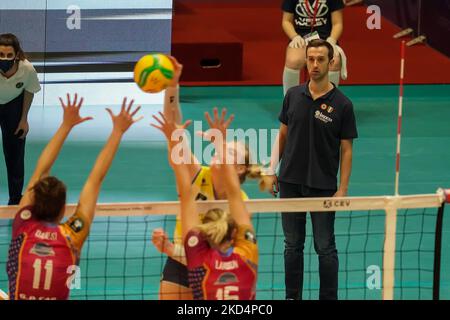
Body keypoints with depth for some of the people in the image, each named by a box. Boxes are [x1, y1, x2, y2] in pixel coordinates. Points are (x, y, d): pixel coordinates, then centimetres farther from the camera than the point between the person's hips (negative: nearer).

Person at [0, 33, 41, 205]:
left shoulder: (27, 69, -32)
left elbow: (29, 91, -9)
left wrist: (24, 118, -2)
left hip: (14, 104, 2)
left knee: (15, 152, 7)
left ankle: (16, 198, 24)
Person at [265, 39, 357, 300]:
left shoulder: (342, 104, -7)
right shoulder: (293, 95, 3)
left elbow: (346, 150, -5)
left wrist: (342, 189, -11)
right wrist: (273, 170, 9)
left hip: (323, 187, -3)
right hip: (291, 182, 3)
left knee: (325, 247, 1)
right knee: (293, 244, 10)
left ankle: (329, 298, 9)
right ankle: (292, 297, 18)